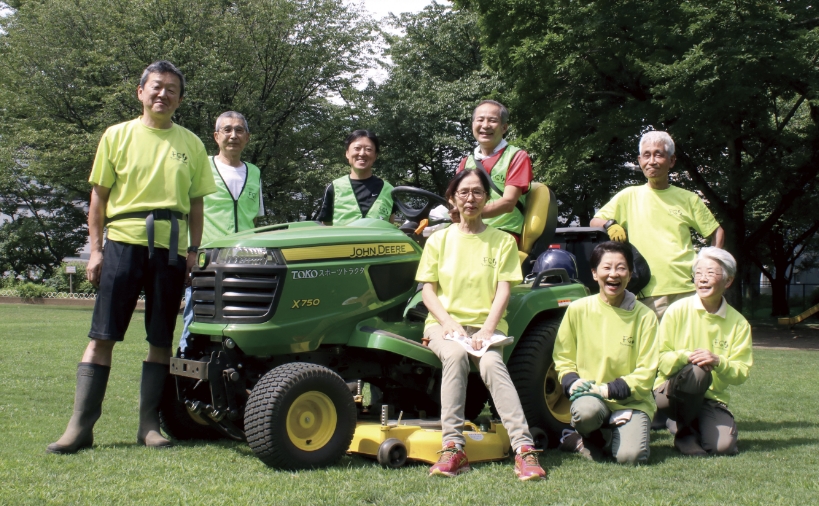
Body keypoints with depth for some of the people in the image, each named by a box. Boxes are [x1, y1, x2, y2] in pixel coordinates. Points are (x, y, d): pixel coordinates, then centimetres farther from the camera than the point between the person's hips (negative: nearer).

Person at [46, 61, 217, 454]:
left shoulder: (191, 144, 12)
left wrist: (193, 251, 3)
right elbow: (99, 197, 7)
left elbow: (196, 203, 13)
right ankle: (81, 425, -1)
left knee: (161, 339, 3)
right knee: (102, 336, -4)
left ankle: (149, 425, 11)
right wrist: (95, 249, -1)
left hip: (171, 246, 2)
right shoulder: (118, 136, 8)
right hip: (124, 240, -1)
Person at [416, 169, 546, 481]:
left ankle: (524, 449, -41)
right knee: (455, 354, -35)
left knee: (492, 364, -33)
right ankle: (453, 448, -38)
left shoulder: (502, 241, 10)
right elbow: (428, 290, 6)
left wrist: (487, 330, -16)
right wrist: (448, 323, -13)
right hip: (444, 322, 1)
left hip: (486, 324, 0)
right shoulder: (438, 240, 13)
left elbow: (503, 290, 0)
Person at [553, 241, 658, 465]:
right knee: (586, 410, -36)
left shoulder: (644, 316, -4)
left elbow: (646, 373, -5)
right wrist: (573, 383, -16)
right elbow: (563, 359, 4)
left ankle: (624, 432, 14)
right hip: (590, 396, 0)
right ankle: (592, 439, 3)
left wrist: (608, 389, -16)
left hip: (631, 401, 0)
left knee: (630, 456, -25)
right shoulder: (578, 310, -2)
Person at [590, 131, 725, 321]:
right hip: (649, 294, 0)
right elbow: (594, 222, 11)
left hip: (689, 290, 1)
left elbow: (717, 232, 17)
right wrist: (610, 225, -11)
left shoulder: (688, 199, 10)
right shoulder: (629, 196, 9)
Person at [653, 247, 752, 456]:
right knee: (697, 371, -34)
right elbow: (659, 359, -7)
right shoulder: (678, 310, -6)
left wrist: (718, 362, -22)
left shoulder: (738, 323, 2)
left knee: (723, 446, -24)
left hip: (712, 399, 2)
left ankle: (698, 427, 13)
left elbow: (741, 373, -3)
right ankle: (685, 432, -10)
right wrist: (686, 356, -25)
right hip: (671, 392, -2)